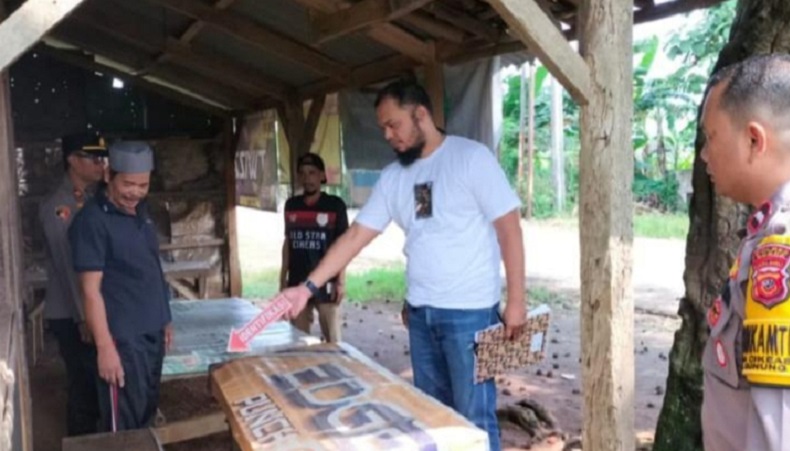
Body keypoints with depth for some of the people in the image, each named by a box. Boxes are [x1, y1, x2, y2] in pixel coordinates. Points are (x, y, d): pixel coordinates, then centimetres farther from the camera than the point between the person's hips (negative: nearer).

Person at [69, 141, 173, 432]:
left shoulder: (140, 212, 8)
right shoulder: (92, 221, -15)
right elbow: (91, 290, -17)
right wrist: (104, 346, -20)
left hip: (152, 332, 8)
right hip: (123, 338, -7)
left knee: (146, 414, 19)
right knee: (123, 425, 3)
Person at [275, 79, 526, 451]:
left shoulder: (471, 157, -9)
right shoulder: (392, 177, 8)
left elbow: (509, 228, -10)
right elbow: (356, 236, 7)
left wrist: (515, 301, -13)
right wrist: (308, 287, 0)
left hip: (470, 312, -6)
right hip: (420, 312, 6)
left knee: (474, 417, 2)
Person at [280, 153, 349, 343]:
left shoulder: (335, 205, -4)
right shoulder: (291, 205, 8)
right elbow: (287, 242, 13)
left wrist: (341, 281, -8)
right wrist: (283, 277, 10)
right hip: (297, 282, 4)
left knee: (331, 337, 0)